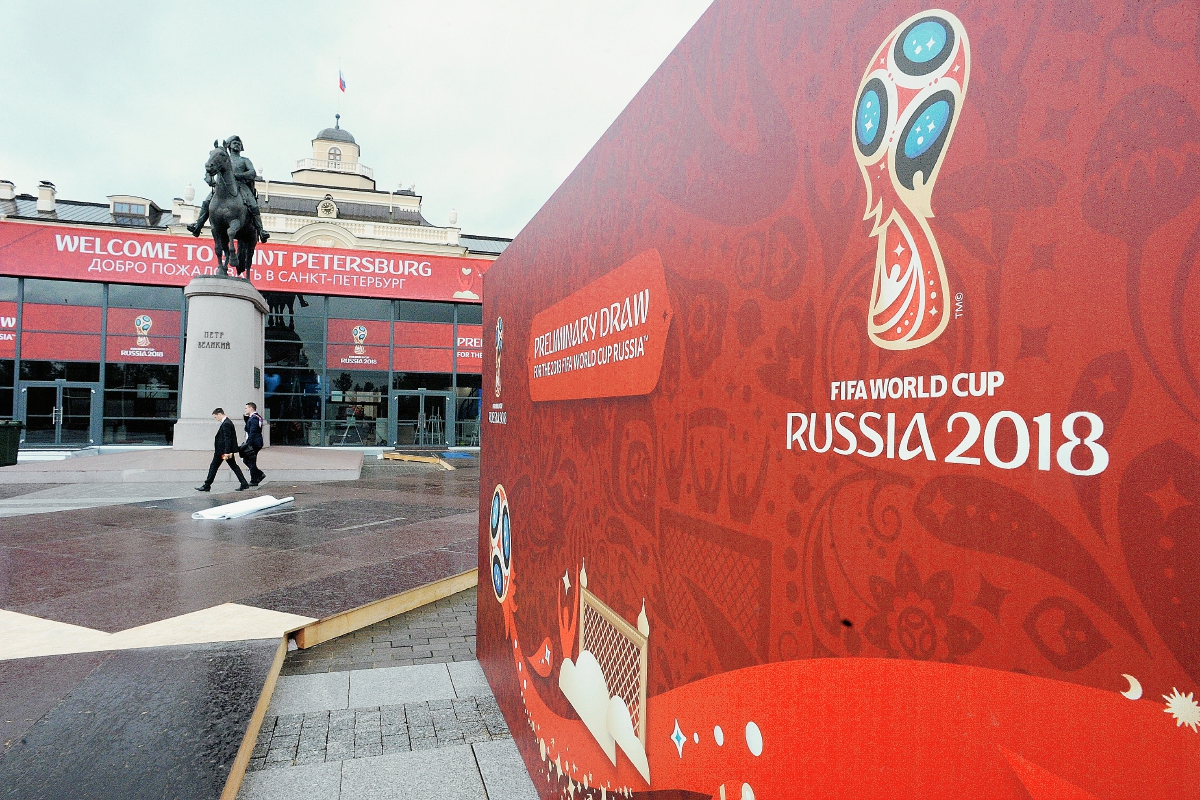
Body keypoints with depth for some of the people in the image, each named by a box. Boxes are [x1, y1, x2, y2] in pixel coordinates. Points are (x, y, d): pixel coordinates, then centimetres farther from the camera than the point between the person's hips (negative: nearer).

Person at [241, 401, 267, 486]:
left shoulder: (254, 418, -16)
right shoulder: (257, 417, 15)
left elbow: (252, 432, -22)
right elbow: (249, 427, 22)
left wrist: (248, 444, -24)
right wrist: (245, 417, 10)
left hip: (254, 443, -10)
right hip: (255, 443, 10)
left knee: (251, 462, -2)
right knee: (246, 460, 17)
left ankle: (254, 481, 5)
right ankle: (260, 474, 16)